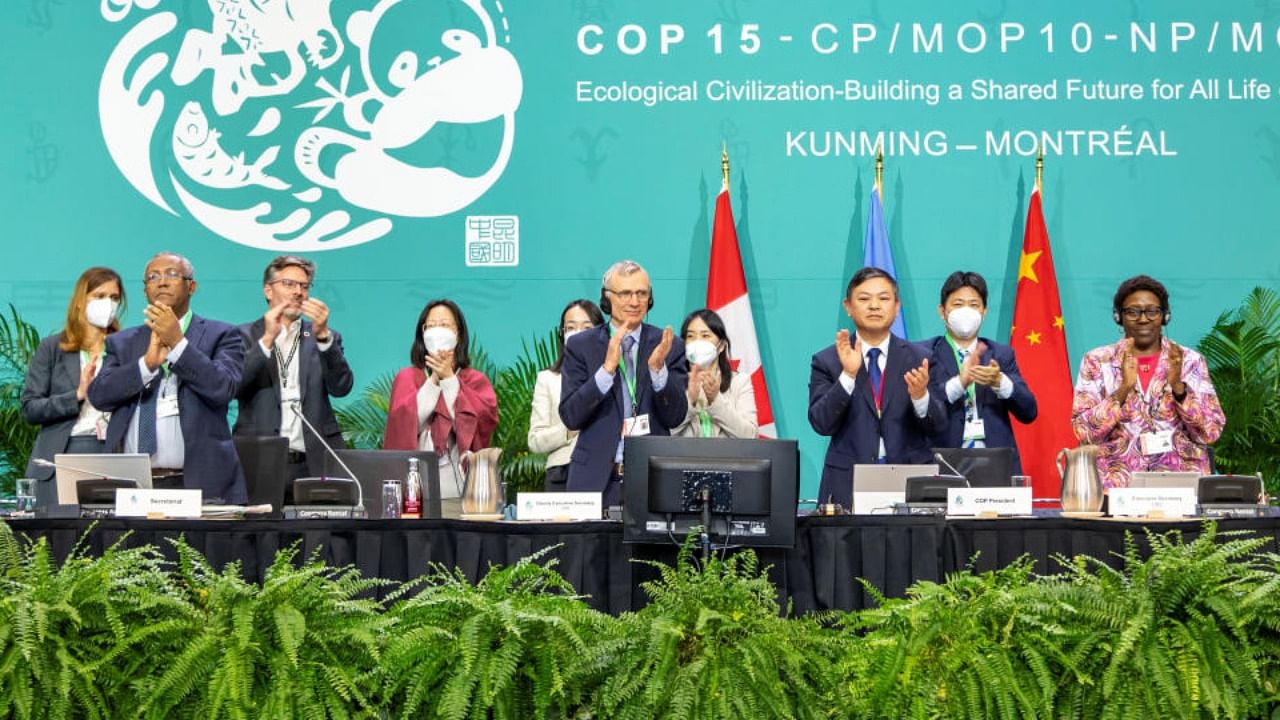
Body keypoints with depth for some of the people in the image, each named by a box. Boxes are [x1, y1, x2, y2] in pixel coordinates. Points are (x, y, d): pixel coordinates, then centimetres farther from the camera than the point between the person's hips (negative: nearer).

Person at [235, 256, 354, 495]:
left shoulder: (326, 338, 15)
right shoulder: (245, 336, 10)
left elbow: (341, 387, -1)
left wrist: (322, 335, -13)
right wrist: (267, 339, -14)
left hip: (314, 464, 1)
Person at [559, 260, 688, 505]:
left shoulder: (669, 346, 4)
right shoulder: (580, 346, 3)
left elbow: (675, 417, 0)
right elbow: (570, 417, -6)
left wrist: (658, 368, -16)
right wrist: (608, 367, -17)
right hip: (596, 479, 0)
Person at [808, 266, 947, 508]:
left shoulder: (920, 359, 6)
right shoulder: (826, 361, 4)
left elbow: (937, 426, 2)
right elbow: (822, 424, -7)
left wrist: (920, 396, -18)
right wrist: (848, 375, -18)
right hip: (848, 485, -1)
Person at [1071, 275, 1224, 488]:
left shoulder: (1190, 361, 9)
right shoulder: (1097, 361, 7)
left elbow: (1211, 431, 2)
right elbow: (1085, 431, -2)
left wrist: (1178, 386, -12)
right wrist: (1124, 389, -15)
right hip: (1118, 481, -1)